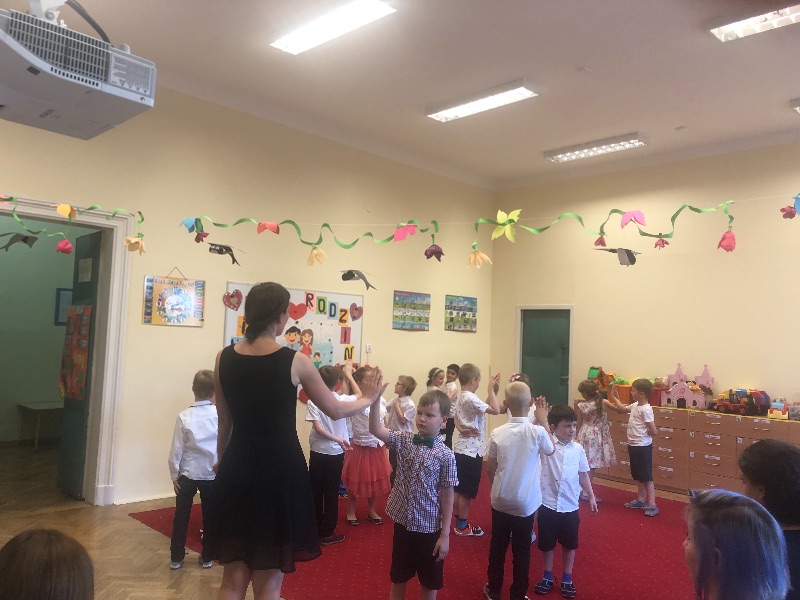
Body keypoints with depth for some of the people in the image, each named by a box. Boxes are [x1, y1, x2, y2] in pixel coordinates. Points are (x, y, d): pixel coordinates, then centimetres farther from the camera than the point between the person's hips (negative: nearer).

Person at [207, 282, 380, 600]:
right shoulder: (295, 361, -12)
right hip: (280, 472, -4)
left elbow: (225, 422, 9)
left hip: (236, 471, 4)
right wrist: (367, 399, 18)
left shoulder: (224, 358, -1)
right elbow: (335, 411, -1)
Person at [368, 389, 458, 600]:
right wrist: (375, 398, -32)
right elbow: (375, 430, -18)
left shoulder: (445, 455, -13)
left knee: (429, 582, 16)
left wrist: (445, 535, -8)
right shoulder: (404, 441, -5)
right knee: (398, 578, 20)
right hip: (403, 523, 3)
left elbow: (447, 496, -9)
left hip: (430, 528, -2)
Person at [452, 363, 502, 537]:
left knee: (459, 489, 16)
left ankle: (459, 523, 26)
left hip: (461, 448, 9)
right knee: (467, 492, 3)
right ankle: (463, 527, 13)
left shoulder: (460, 397, 8)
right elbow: (495, 410, -24)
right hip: (471, 451, -9)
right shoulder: (471, 398, -21)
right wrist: (491, 389, -15)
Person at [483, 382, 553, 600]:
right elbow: (550, 450, 7)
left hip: (500, 500, 1)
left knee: (498, 546, 17)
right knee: (522, 550, 13)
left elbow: (490, 470, -2)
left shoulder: (497, 433, -13)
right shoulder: (537, 432, -17)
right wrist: (544, 420, 13)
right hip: (526, 502, -1)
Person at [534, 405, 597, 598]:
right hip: (548, 505, -2)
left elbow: (583, 475, 10)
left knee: (569, 544, 16)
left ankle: (567, 580, 34)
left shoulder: (578, 449, -2)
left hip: (570, 506, 2)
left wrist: (591, 497, 13)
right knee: (547, 544, 14)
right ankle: (547, 577, 34)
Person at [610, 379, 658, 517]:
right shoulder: (635, 405, 7)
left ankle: (652, 505, -1)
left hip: (642, 447, -10)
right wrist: (613, 396, 27)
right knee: (638, 476, 18)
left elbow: (653, 431, -22)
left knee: (646, 476, -5)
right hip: (634, 446, 10)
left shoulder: (645, 409, -21)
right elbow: (623, 408, 29)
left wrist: (642, 435, -6)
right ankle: (641, 500, 30)